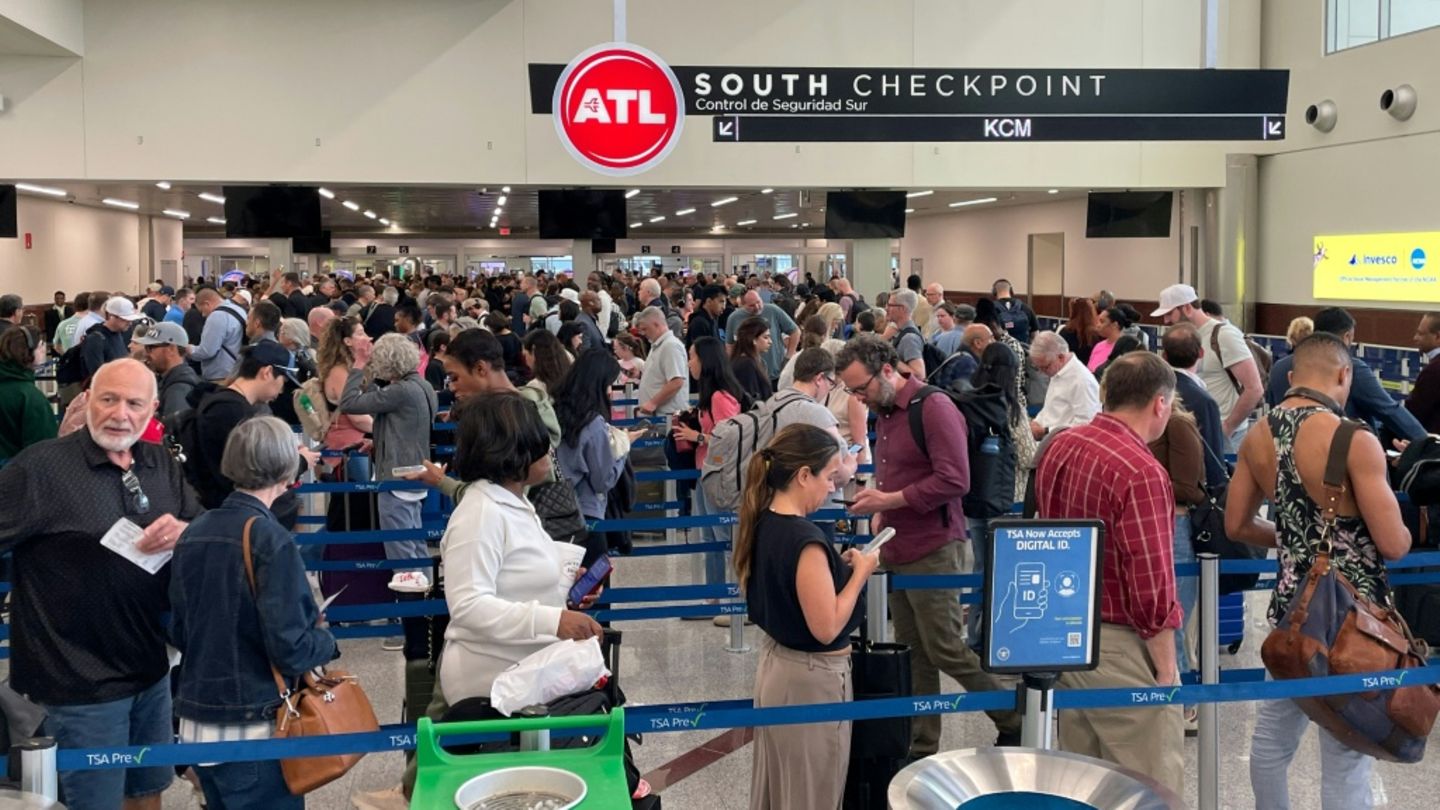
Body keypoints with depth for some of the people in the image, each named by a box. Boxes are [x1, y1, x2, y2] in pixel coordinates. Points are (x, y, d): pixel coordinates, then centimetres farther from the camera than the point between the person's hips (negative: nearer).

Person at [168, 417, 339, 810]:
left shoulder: (193, 533, 2)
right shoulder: (271, 539, -17)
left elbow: (179, 634, 11)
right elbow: (290, 649, -19)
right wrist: (328, 641, 1)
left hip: (196, 722, 7)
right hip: (254, 726, -6)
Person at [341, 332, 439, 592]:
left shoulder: (402, 391, -22)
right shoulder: (423, 386, 7)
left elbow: (348, 403, -20)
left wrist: (359, 366, -11)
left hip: (396, 475, -10)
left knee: (399, 543, -1)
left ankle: (408, 578, 4)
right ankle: (422, 578, 26)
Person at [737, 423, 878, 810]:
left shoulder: (762, 523, 0)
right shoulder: (805, 539, -26)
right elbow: (826, 628, -24)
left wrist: (836, 567, 6)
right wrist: (859, 572, -15)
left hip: (776, 662, 9)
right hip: (813, 678, -9)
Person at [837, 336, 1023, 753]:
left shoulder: (933, 408, -14)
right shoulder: (883, 412, 13)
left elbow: (955, 480, -20)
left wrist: (890, 500, -18)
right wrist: (880, 511, 8)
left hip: (932, 550, -8)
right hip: (896, 549, 8)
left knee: (945, 649, -4)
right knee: (913, 652, 10)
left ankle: (1013, 721, 14)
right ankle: (922, 747, 18)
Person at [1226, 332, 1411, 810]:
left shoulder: (1257, 437, 2)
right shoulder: (1355, 441, -18)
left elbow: (1236, 525, 10)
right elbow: (1394, 544, -18)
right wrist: (1405, 533, 5)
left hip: (1291, 603, 6)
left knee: (1273, 733, 19)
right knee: (1345, 756, 4)